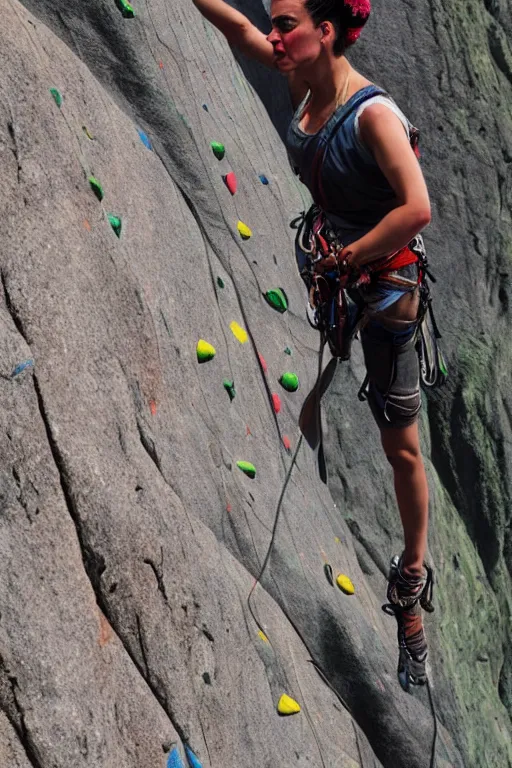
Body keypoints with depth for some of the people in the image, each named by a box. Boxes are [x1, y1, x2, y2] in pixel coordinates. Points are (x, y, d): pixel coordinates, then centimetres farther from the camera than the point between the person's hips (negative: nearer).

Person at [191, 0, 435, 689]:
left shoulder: (373, 112, -27)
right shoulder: (306, 83, -5)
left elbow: (418, 209, -34)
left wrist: (348, 258, -24)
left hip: (384, 278, -7)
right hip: (333, 265, 7)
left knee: (399, 444, 3)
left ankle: (412, 578, 17)